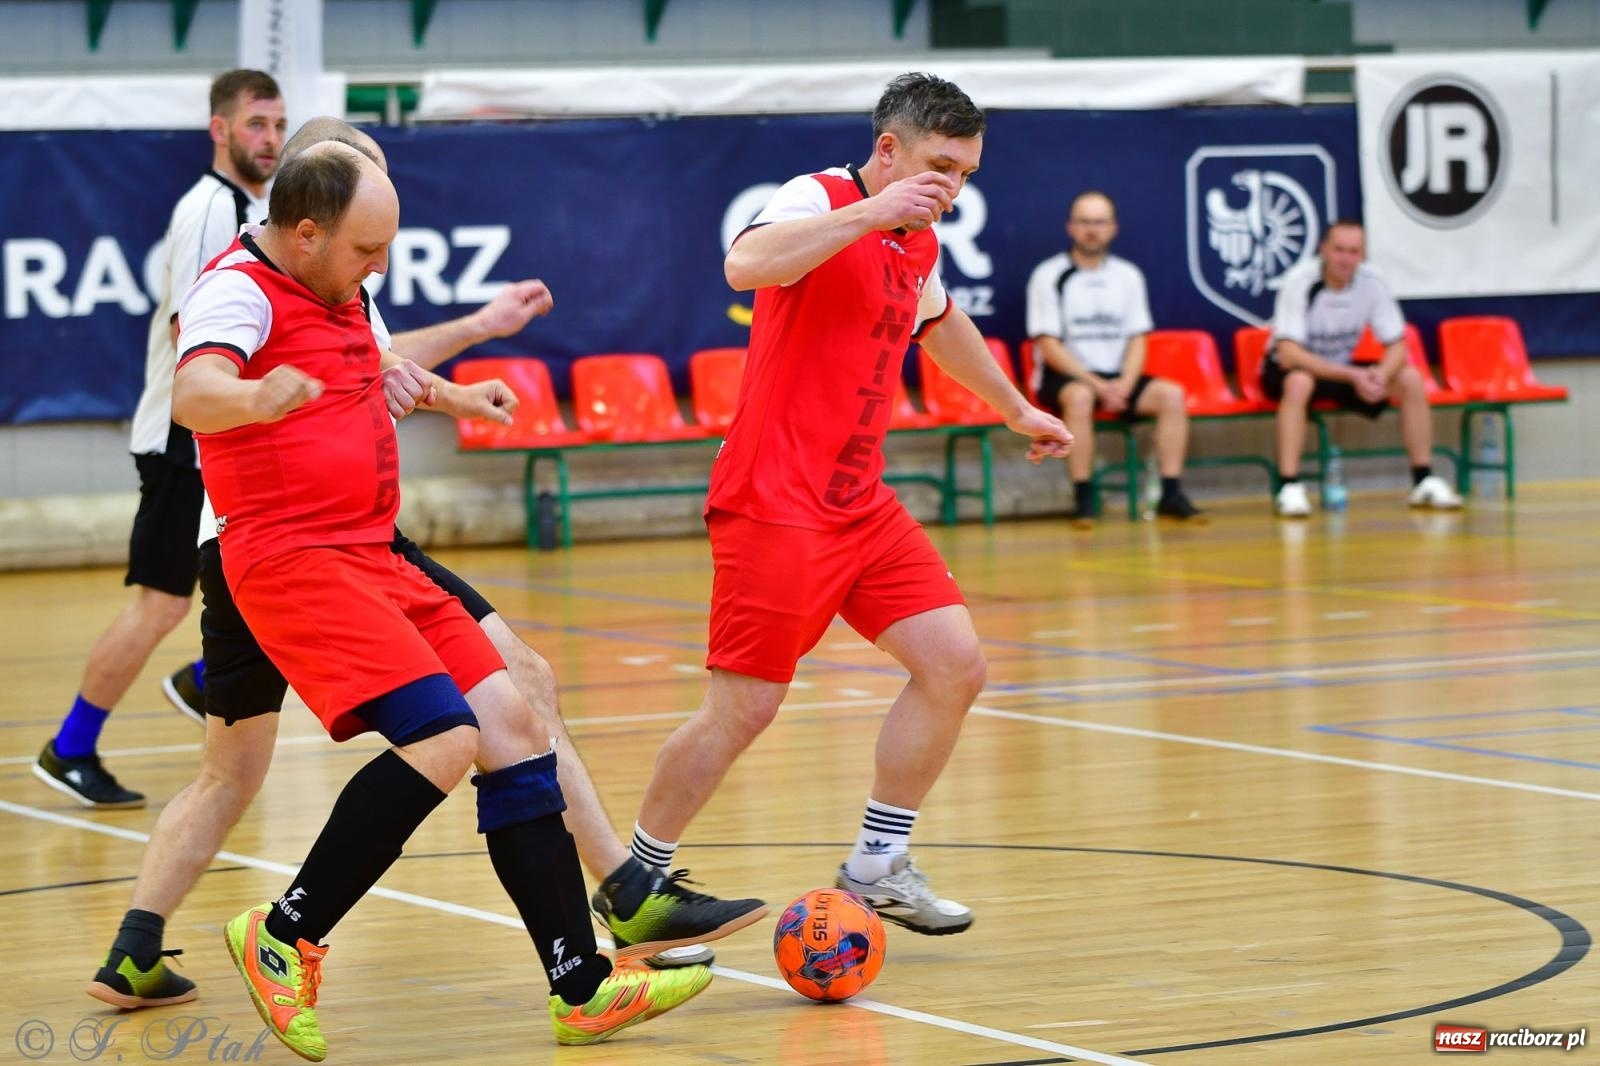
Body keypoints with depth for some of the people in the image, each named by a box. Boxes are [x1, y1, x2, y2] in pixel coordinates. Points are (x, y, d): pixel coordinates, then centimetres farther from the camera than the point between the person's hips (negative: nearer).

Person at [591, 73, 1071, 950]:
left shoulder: (918, 243, 14)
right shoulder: (820, 200, -11)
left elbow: (941, 324, 36)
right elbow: (745, 265, -34)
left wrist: (1016, 411, 47)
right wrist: (870, 213, -33)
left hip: (860, 505, 8)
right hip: (775, 505, -8)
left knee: (955, 667, -1)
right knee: (743, 709, -8)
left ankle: (877, 867, 12)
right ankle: (629, 886, 9)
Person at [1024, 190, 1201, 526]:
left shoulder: (1127, 275, 11)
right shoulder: (1049, 276, -2)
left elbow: (1137, 340, 8)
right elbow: (1049, 346, -8)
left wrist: (1124, 383, -12)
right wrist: (1096, 384, -18)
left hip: (1117, 377, 4)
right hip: (1063, 377, -4)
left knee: (1171, 394, -20)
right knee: (1080, 397, -38)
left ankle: (1171, 493, -20)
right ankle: (1083, 499, -33)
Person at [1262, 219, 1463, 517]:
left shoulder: (1371, 284, -12)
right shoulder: (1300, 282, -25)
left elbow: (1397, 347, -7)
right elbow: (1288, 355, -32)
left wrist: (1382, 375, -31)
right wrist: (1352, 376, -38)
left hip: (1340, 369, 5)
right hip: (1288, 371, -5)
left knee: (1410, 379, -14)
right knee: (1299, 382, -40)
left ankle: (1424, 482, -5)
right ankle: (1289, 489, -40)